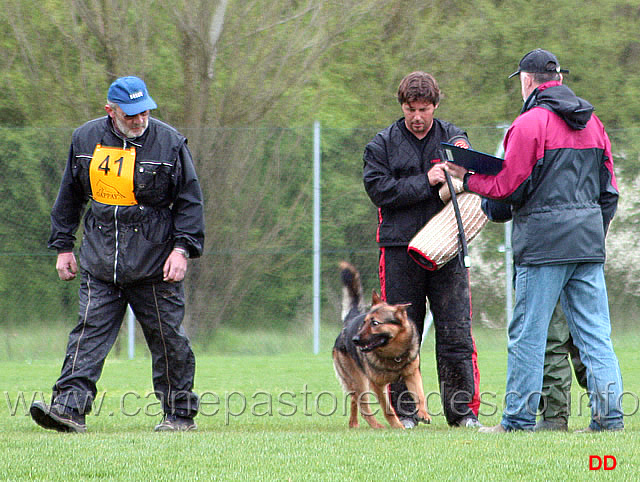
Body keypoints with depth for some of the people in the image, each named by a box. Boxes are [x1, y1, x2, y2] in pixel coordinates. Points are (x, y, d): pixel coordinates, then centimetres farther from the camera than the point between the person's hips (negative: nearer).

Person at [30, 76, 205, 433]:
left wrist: (182, 249, -10)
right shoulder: (86, 139, 5)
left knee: (167, 337, 2)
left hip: (155, 266, -2)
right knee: (89, 333, -7)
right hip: (99, 264, 2)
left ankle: (181, 413, 14)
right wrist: (63, 246, 15)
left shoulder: (170, 143, -4)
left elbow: (190, 201, -1)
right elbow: (70, 196, 17)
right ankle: (69, 406, -15)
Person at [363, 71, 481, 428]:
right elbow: (379, 190, -6)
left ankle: (464, 410, 3)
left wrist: (454, 180, -12)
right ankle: (403, 410, 11)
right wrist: (426, 182, -13)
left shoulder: (455, 138, 10)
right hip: (400, 251, 0)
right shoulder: (383, 144, 6)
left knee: (456, 333, -3)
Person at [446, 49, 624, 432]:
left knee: (528, 332, -1)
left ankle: (519, 418, 1)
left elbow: (509, 187, -8)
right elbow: (609, 188, 16)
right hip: (589, 240, 6)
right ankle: (608, 413, -1)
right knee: (594, 331, 5)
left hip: (544, 240, -6)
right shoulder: (592, 122, 14)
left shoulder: (530, 124, -7)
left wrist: (468, 178, 8)